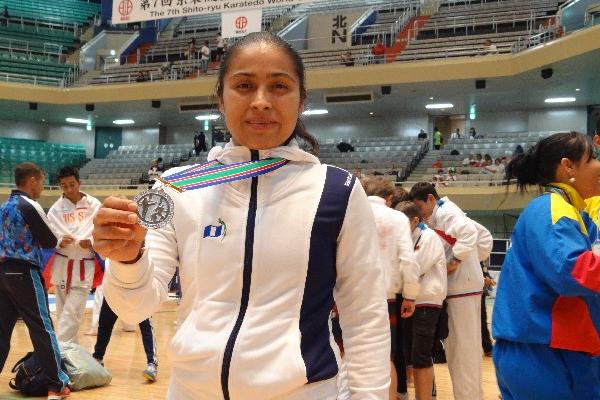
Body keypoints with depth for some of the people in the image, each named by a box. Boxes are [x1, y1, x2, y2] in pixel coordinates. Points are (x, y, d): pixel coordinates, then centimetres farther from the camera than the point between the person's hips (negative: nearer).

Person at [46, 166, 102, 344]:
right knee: (62, 311, 11)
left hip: (85, 265, -2)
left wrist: (92, 242, -19)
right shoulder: (56, 209, 1)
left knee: (72, 313, -6)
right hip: (62, 264, 2)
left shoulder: (94, 205, -2)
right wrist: (59, 241, -19)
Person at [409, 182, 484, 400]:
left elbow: (469, 232, -28)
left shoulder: (446, 213, -11)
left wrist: (455, 261, -22)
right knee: (462, 346, 15)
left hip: (462, 285, -10)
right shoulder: (440, 215, 19)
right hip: (458, 284, 10)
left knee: (463, 346, -5)